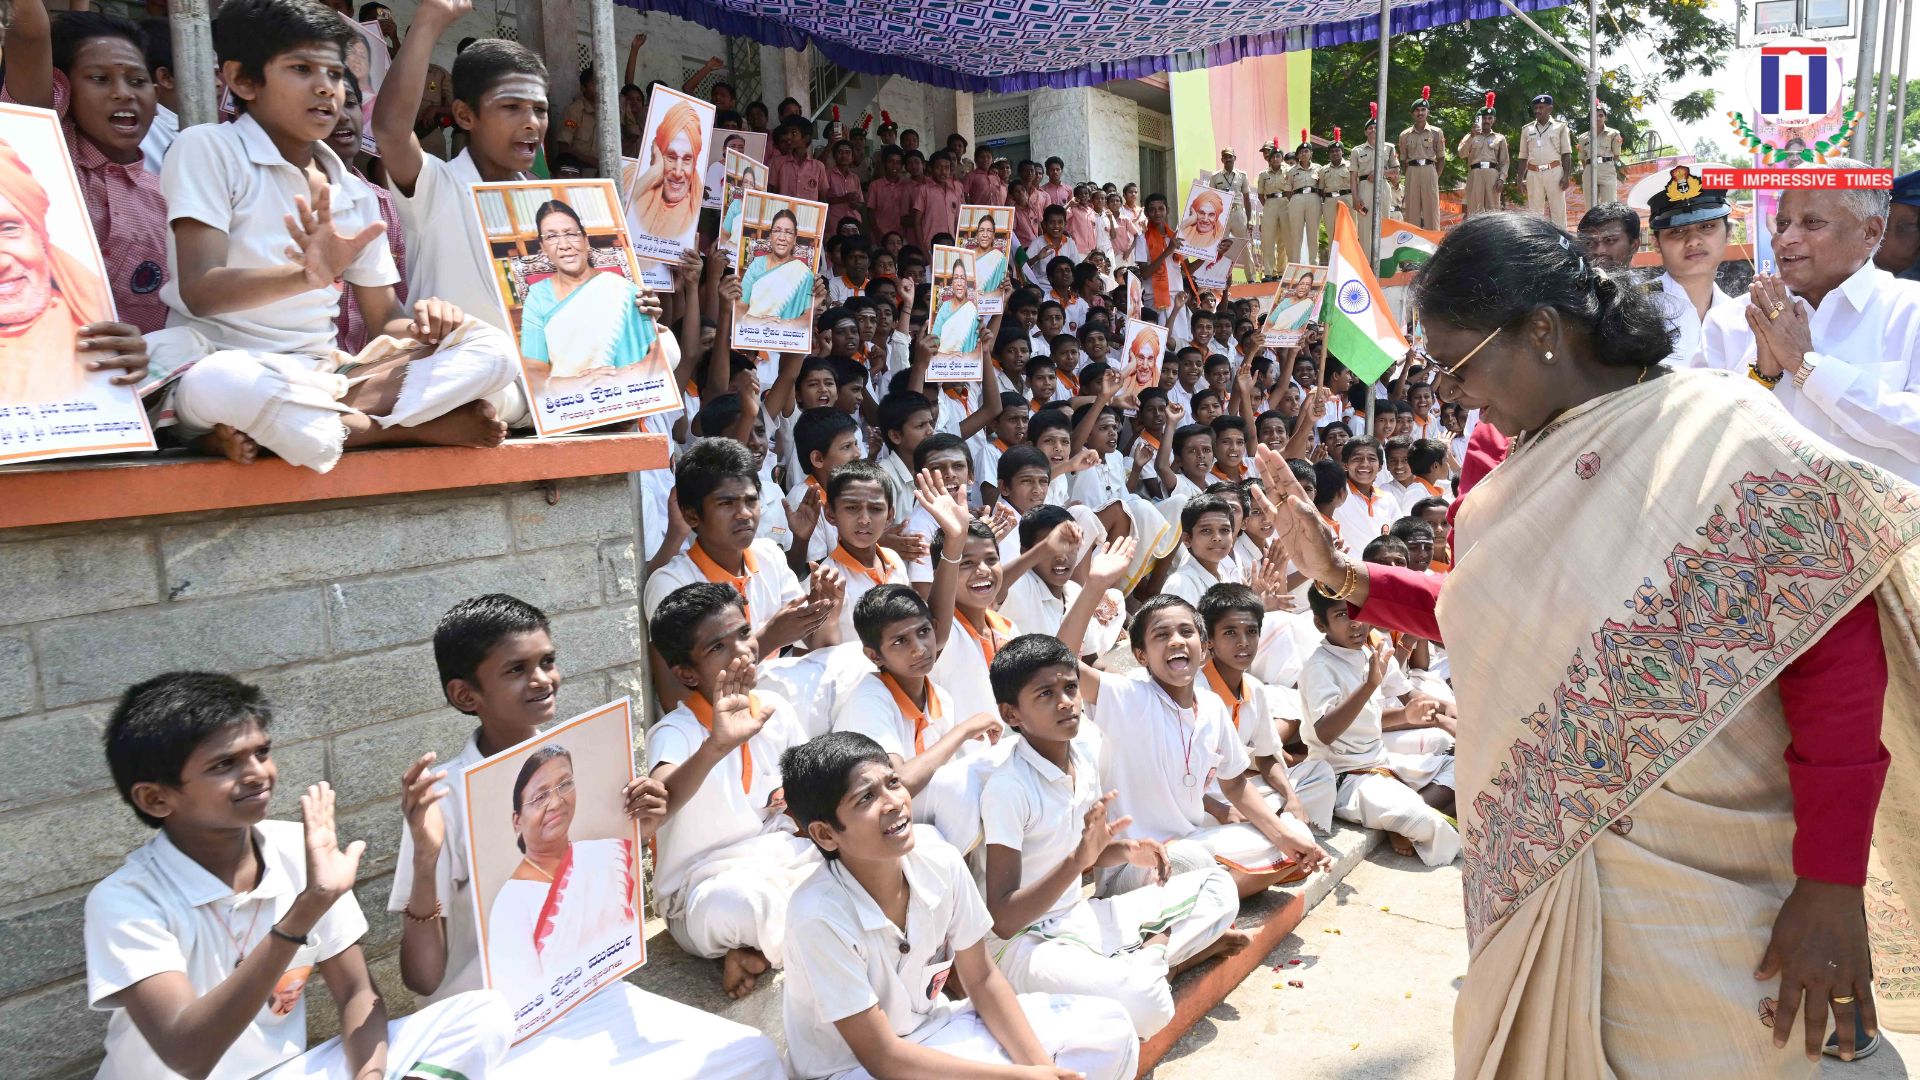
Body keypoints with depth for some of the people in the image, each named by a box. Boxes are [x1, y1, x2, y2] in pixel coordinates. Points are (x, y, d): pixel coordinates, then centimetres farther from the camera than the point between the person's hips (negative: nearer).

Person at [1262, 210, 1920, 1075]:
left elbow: (1835, 653, -16)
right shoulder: (1512, 462, 5)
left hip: (1688, 896, -6)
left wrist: (1832, 884, -17)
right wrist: (1344, 578, 4)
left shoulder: (1717, 436, -14)